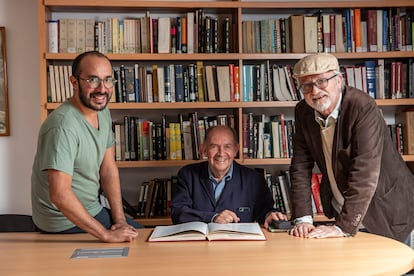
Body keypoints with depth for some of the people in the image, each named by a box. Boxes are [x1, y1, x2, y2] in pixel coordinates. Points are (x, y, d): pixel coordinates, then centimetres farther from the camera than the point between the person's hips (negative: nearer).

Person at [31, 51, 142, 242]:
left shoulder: (103, 112, 0)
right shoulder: (64, 126, -29)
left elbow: (108, 169, 2)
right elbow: (60, 195, -34)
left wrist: (120, 219, -6)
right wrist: (107, 235, -30)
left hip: (91, 209, 8)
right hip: (65, 222, -8)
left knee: (139, 234, 18)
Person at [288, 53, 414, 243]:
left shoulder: (363, 108, -24)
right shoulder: (303, 112, -5)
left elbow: (365, 173, -30)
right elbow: (300, 167, -5)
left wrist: (343, 226, -31)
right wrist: (303, 219, -13)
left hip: (384, 212, -4)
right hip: (342, 210, 5)